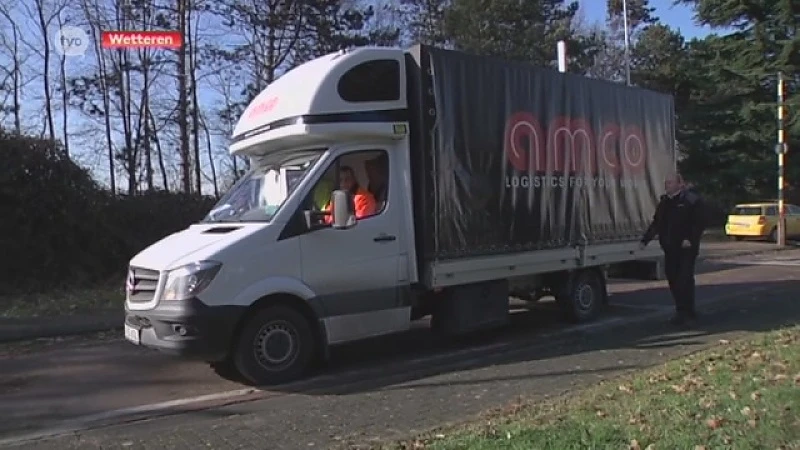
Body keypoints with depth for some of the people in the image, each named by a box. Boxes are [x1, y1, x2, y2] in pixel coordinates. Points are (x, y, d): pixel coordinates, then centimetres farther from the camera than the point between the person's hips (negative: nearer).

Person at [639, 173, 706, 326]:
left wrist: (690, 239, -23)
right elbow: (656, 224, 16)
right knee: (673, 280, 8)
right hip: (670, 248, 7)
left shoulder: (692, 200, -7)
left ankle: (684, 312, -3)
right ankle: (686, 312, 19)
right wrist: (645, 240, 7)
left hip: (686, 248, -7)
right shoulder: (664, 202, 15)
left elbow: (699, 223, -12)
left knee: (684, 280, -8)